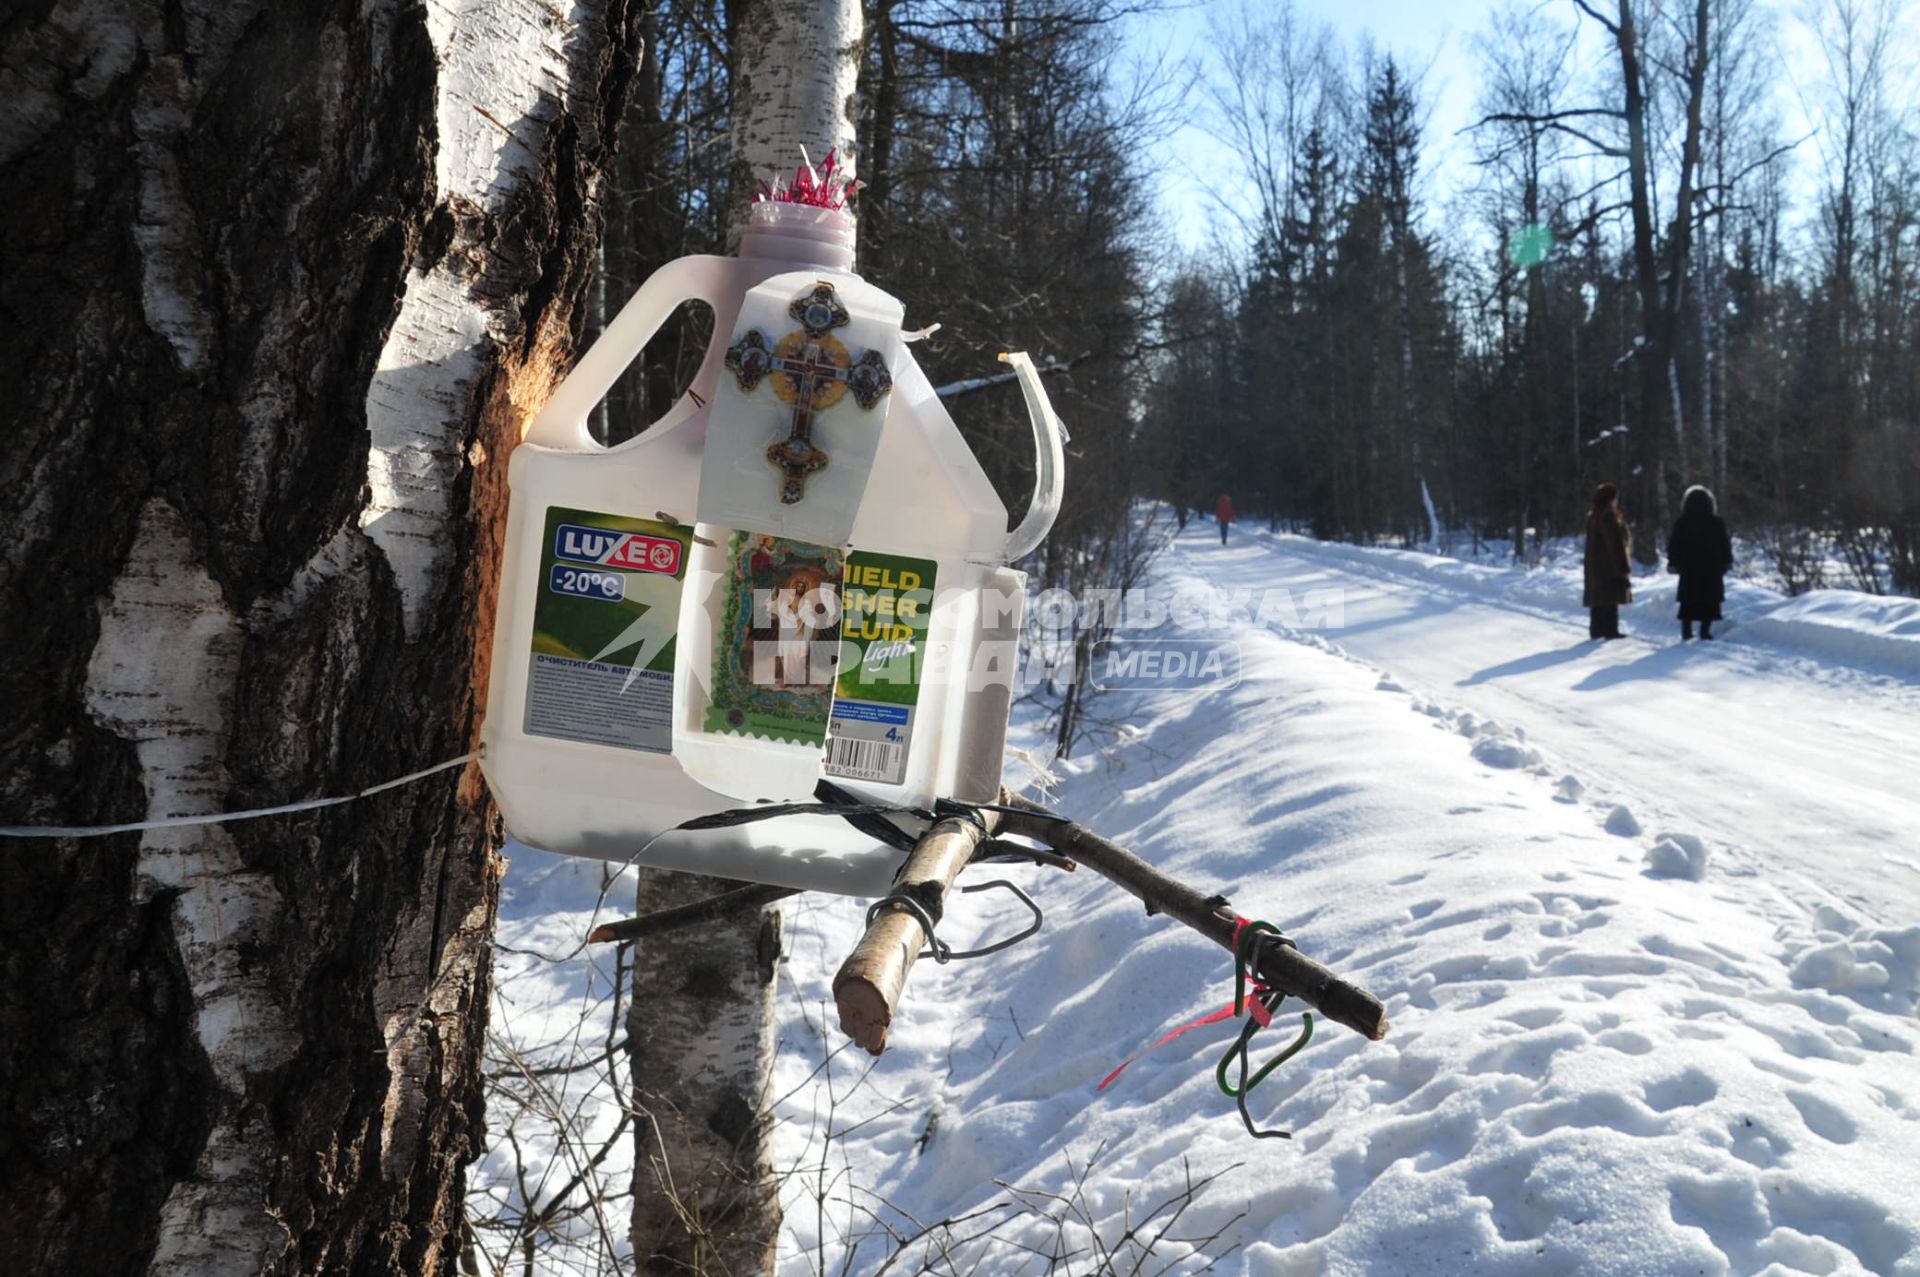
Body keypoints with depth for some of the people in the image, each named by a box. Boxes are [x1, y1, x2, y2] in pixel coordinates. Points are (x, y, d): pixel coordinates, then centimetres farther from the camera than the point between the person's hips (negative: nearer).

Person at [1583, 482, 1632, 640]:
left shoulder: (1592, 517, 11)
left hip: (1594, 565, 9)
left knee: (1598, 597, 11)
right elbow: (1616, 544, -17)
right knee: (1611, 597, -6)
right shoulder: (1609, 516, -16)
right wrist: (1623, 566, -15)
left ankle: (1596, 630, 12)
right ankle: (1610, 630, -8)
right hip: (1610, 566, -9)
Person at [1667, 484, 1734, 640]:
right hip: (1712, 570, -1)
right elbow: (1725, 546, 5)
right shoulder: (1717, 523, -2)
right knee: (1710, 602, 5)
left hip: (1689, 570, 1)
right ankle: (1705, 631, -2)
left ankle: (1686, 632, 6)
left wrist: (1673, 563, 11)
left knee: (1688, 602, 8)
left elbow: (1674, 547, 1)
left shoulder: (1681, 524, -3)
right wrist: (1726, 563, 15)